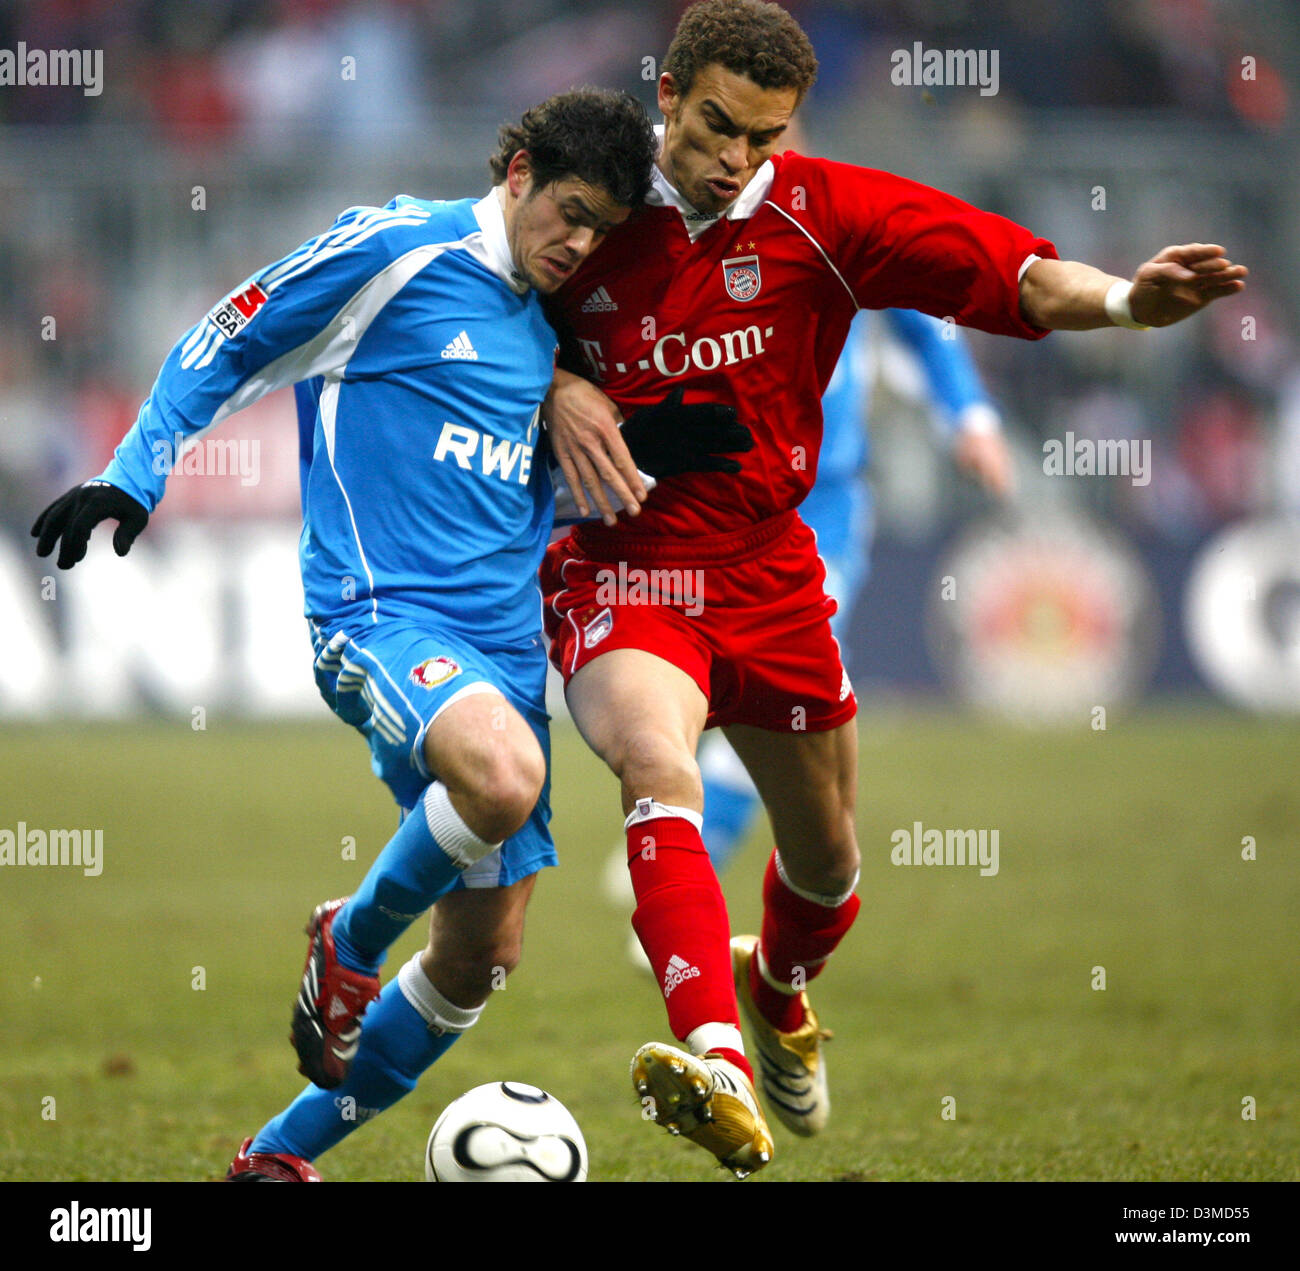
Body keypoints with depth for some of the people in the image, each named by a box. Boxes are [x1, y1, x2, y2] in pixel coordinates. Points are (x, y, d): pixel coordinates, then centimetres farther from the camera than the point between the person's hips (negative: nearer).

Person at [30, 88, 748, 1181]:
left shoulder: (555, 326, 17)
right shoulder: (397, 250, -3)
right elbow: (224, 350, 4)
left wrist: (661, 445, 9)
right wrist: (134, 476, -5)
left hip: (507, 643, 7)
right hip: (381, 612, -7)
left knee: (482, 956, 6)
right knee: (504, 774, -37)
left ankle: (282, 1155, 24)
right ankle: (351, 945, -8)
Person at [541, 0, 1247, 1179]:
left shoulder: (825, 214, -8)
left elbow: (1011, 272, -16)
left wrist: (1120, 299, -36)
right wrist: (555, 386, -13)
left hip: (766, 571, 3)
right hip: (619, 569, -3)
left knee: (826, 858, 16)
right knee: (662, 767, -33)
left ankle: (777, 987, 55)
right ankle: (719, 1066, -52)